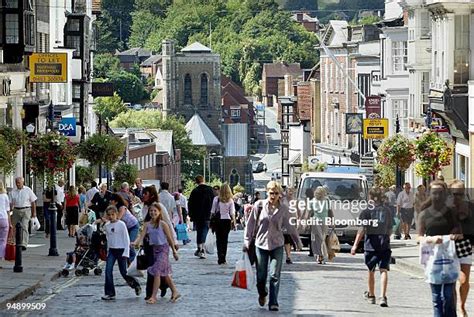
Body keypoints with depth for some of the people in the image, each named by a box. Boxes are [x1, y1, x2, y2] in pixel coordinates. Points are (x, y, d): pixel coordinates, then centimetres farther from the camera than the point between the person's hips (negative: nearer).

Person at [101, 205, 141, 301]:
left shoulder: (121, 224, -8)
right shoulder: (107, 226, 7)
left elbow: (126, 239, -8)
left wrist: (126, 253, -12)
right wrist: (108, 251, 15)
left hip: (121, 250, -5)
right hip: (111, 250, 5)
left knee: (123, 272, 1)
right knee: (108, 271, -10)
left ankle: (136, 286, 26)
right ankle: (110, 293, -8)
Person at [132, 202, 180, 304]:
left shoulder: (163, 224, -11)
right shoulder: (147, 225, 2)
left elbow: (169, 238, -4)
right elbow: (142, 236, -7)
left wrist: (174, 251, 2)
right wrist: (135, 243, -27)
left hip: (163, 249, -6)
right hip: (154, 249, 6)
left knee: (157, 271, -13)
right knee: (164, 273, 15)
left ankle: (153, 296, -12)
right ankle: (175, 292, 29)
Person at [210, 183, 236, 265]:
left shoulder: (216, 199, -5)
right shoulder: (230, 200, -4)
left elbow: (213, 211, -2)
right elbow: (232, 213, -4)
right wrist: (234, 222, 3)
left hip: (218, 221, -1)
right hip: (227, 220, 1)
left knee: (219, 240, 5)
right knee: (225, 239, 8)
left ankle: (220, 257, -7)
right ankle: (223, 258, 5)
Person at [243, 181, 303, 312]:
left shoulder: (283, 209, -1)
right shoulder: (259, 205, -4)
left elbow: (290, 227, 9)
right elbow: (251, 224, 1)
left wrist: (298, 242, 15)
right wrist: (247, 242, 1)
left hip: (277, 246, 0)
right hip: (261, 244, 0)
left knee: (275, 276, -8)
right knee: (261, 275, 7)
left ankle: (273, 303, -4)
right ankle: (262, 294, 37)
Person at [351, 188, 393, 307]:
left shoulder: (367, 211, -4)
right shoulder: (387, 211, 8)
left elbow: (362, 230, -12)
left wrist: (355, 245, -14)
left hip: (371, 244, -2)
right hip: (384, 244, 2)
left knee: (371, 271, 14)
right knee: (384, 270, -5)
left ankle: (371, 295, 29)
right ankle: (383, 297, -19)